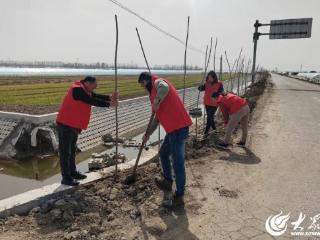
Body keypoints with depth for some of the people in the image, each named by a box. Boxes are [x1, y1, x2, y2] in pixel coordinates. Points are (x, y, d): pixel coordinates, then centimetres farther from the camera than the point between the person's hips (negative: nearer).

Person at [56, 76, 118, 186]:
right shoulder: (77, 90, -21)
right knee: (65, 151, -3)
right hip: (66, 124, -10)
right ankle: (66, 177, 4)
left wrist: (110, 97, -7)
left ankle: (72, 172, 31)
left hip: (73, 125, 10)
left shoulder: (84, 90, 10)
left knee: (72, 149, 18)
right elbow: (92, 101, -24)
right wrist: (109, 104, -19)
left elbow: (96, 96, 7)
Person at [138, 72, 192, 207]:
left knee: (177, 161, -5)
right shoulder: (154, 91, 25)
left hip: (179, 128, -11)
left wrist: (156, 102, -20)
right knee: (164, 153, 24)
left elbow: (165, 88, -32)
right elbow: (157, 117, 30)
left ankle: (179, 196, 5)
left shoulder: (158, 82, -2)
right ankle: (168, 181, 38)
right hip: (173, 128, 11)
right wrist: (148, 133, 31)